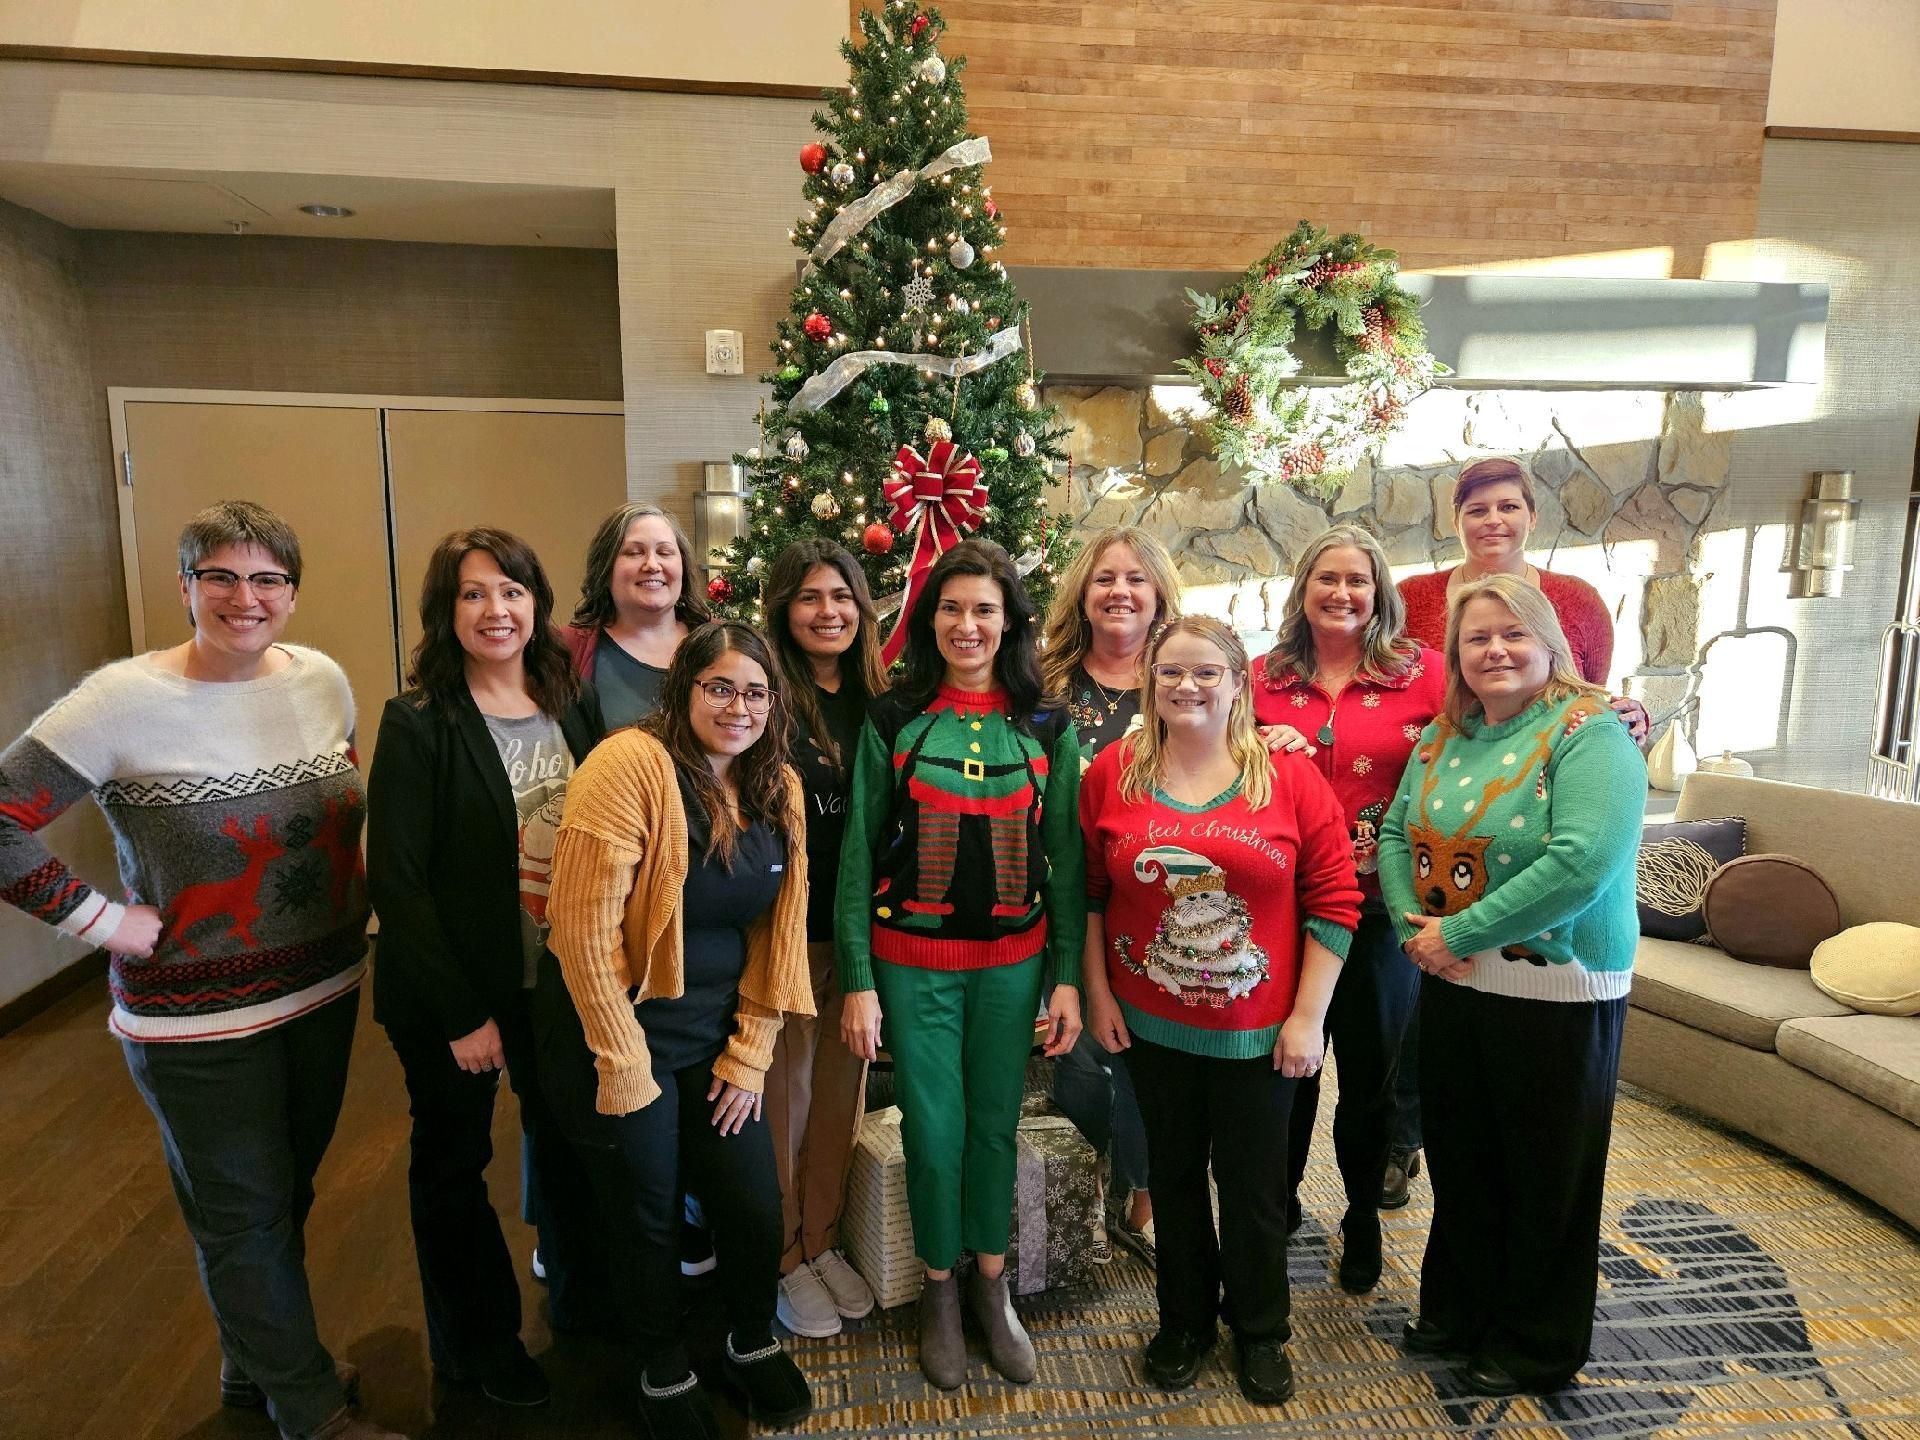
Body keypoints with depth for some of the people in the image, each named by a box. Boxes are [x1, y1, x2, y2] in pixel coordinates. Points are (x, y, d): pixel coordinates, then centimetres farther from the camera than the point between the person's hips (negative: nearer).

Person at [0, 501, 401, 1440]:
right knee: (247, 1217, 11)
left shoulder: (324, 679, 0)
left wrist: (355, 911, 6)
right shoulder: (126, 699, -17)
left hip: (326, 992, 5)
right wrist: (109, 922, -16)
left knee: (287, 1195, 22)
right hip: (200, 1020, -5)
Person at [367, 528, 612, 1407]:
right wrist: (460, 1012, -16)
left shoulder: (573, 707, 0)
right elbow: (395, 879, -15)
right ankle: (478, 1343, 38)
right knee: (454, 1162, 14)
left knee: (570, 1144, 18)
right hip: (455, 992, -4)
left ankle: (581, 1302, 44)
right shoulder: (418, 724, -14)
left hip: (562, 981, 4)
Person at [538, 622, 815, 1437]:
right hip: (615, 1027, -5)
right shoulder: (631, 764, -20)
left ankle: (752, 1347, 39)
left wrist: (750, 1054, 1)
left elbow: (781, 928, 4)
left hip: (715, 1034, 5)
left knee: (757, 1209, 7)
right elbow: (584, 928, -21)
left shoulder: (778, 788, 0)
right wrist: (623, 1066, -17)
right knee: (648, 1218, 12)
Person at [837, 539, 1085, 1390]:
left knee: (995, 1123, 13)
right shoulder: (892, 721, -3)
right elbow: (858, 854, -3)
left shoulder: (1049, 728, 1)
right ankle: (939, 1292, 32)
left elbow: (1066, 858, 2)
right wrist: (857, 980, -7)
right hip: (912, 960, -1)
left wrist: (1068, 976, -2)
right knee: (933, 1128, 7)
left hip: (1014, 960, 1)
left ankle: (991, 1287, 35)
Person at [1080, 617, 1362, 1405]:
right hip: (1151, 1025, 1)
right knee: (1174, 1175, 18)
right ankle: (1184, 1320, 40)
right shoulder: (1112, 772, -5)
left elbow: (1334, 901, -7)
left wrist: (1309, 1016, -8)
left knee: (1254, 1184, 14)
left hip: (1258, 1030, -1)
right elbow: (1088, 893, 2)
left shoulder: (1290, 774, -8)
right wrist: (1098, 994, 0)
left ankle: (1260, 1332, 38)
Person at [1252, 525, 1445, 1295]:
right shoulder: (1264, 679, 3)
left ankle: (1362, 1219, 39)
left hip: (1381, 906, -1)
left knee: (1369, 1072, 15)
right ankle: (1278, 1202, 39)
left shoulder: (1421, 671, -3)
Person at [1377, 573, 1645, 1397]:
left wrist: (1458, 935, -23)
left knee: (1545, 1177, 11)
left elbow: (1583, 864, -27)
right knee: (1459, 1161, 19)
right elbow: (1396, 836, 6)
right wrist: (1413, 927, -12)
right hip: (1450, 987, 6)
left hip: (1557, 992, -6)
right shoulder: (1443, 739, 6)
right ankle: (1458, 1312, 40)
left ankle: (1538, 1349, 32)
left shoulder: (1590, 734, -15)